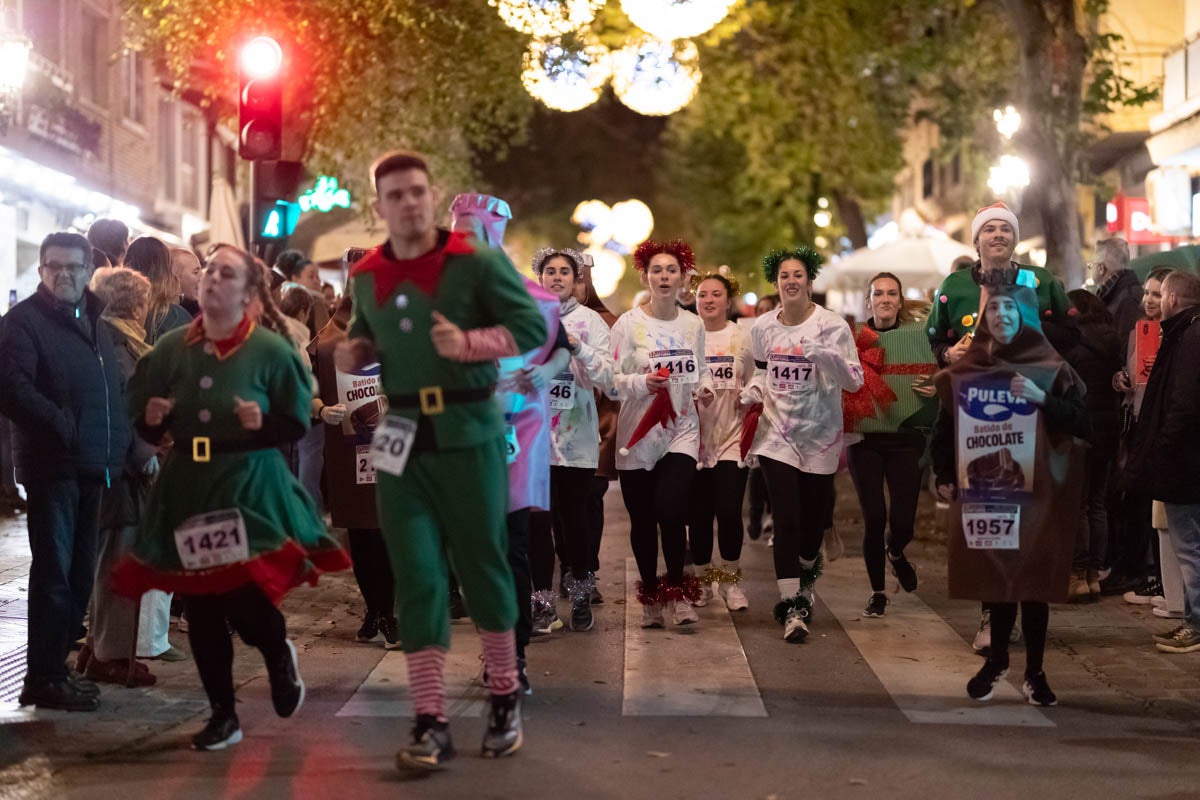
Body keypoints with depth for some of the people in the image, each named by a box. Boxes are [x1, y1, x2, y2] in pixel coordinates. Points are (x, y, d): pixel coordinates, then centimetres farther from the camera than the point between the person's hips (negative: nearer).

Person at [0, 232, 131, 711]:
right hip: (51, 466, -7)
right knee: (54, 571, -5)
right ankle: (43, 677, 1)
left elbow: (115, 389, 22)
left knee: (80, 573, 11)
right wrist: (64, 428, -21)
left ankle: (55, 665, 20)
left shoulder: (94, 323, 18)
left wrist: (119, 442, 7)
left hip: (91, 467, 7)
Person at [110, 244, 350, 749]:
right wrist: (152, 419, -10)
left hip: (249, 489, -4)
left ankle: (280, 654, 27)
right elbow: (146, 428, 12)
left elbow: (296, 424, -3)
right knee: (200, 609, 5)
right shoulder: (171, 348, 5)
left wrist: (263, 423, -22)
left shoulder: (270, 349, -6)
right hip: (187, 489, 4)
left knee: (243, 599, -9)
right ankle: (223, 715, 19)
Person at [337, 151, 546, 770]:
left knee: (482, 563, 7)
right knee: (415, 577, -1)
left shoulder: (477, 263, -7)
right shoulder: (365, 277, 7)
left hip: (468, 434, -3)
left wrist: (469, 343, -22)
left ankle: (505, 697, 25)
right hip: (401, 438, 3)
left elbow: (533, 327, -9)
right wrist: (356, 353, -1)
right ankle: (431, 723, 1)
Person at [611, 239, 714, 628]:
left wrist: (705, 387, -1)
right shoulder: (628, 323, -4)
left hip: (681, 431, 1)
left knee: (671, 511, -17)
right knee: (642, 519, 5)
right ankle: (650, 594, 22)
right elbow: (611, 381, -6)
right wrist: (643, 382, -24)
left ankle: (677, 589, 1)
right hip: (638, 433, -1)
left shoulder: (693, 324, 7)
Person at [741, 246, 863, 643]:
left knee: (813, 517, 10)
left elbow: (854, 381, -14)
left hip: (819, 435, -1)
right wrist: (753, 390, -2)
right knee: (786, 518, -9)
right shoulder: (762, 327, 2)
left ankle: (808, 567, 43)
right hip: (777, 433, 1)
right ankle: (792, 605, -3)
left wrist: (823, 354, -30)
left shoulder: (831, 325, -9)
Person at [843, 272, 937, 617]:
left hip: (905, 437, 1)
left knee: (903, 520, -3)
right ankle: (877, 592, 14)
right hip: (865, 438, -1)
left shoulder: (918, 336, 3)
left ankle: (895, 552, 35)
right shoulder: (854, 340, 2)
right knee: (874, 517, -4)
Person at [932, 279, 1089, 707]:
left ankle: (1034, 671, 13)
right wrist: (944, 478, 6)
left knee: (1034, 579, 2)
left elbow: (1083, 424, -7)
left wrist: (1042, 399, -19)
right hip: (982, 493, 2)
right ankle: (997, 659, 25)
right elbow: (944, 428, 12)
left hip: (1037, 494, -2)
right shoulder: (963, 370, 5)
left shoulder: (1052, 370, -1)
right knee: (993, 576, 7)